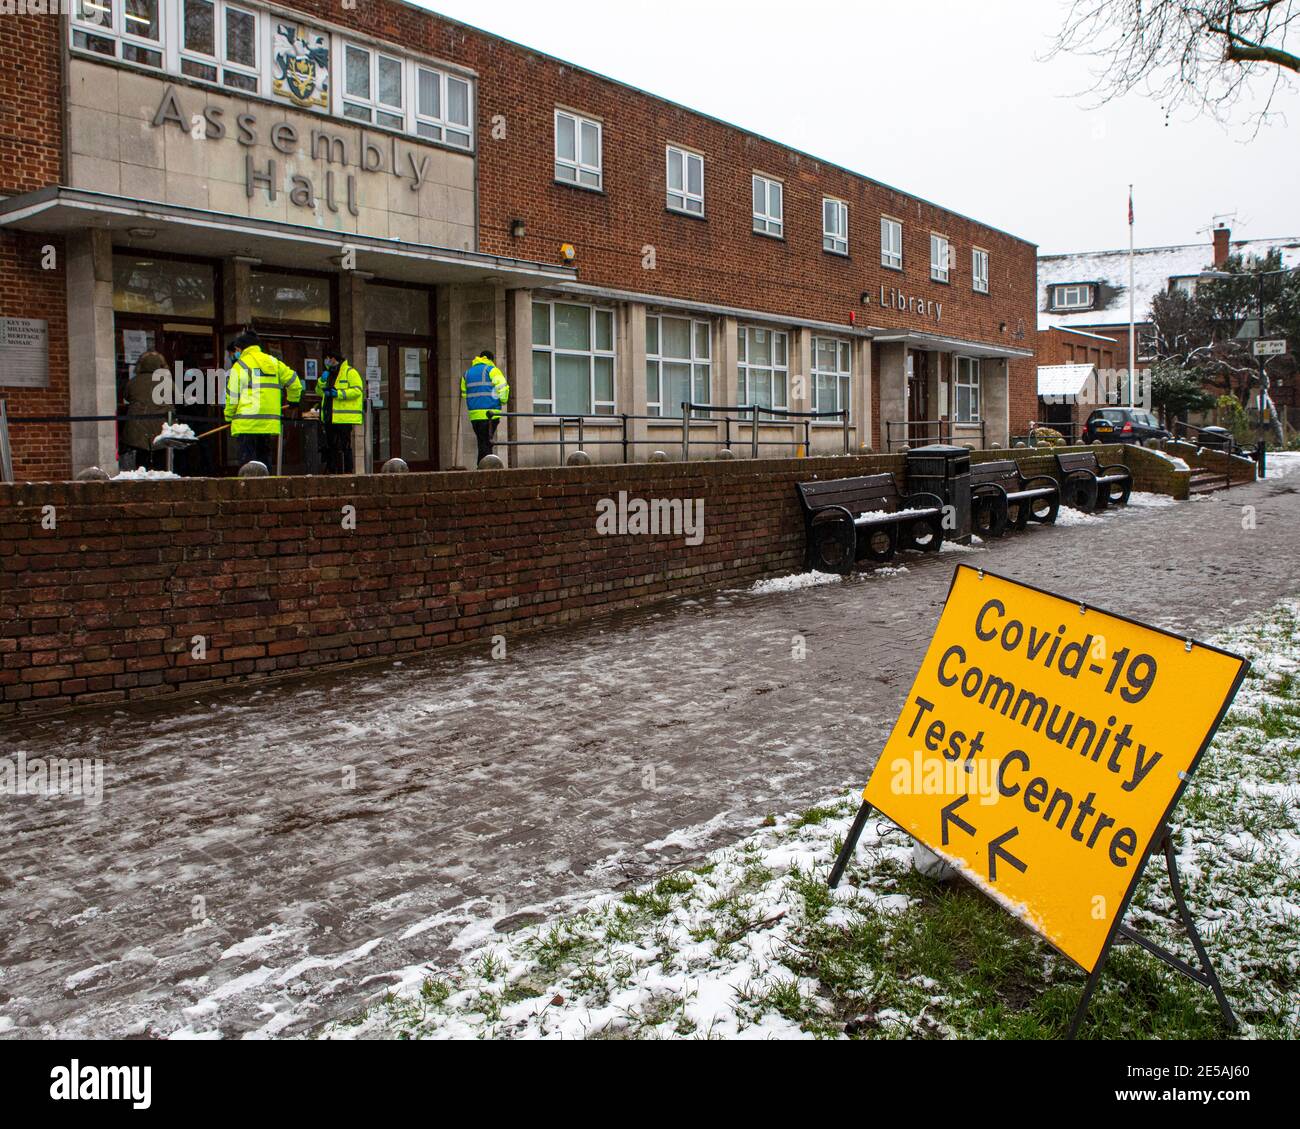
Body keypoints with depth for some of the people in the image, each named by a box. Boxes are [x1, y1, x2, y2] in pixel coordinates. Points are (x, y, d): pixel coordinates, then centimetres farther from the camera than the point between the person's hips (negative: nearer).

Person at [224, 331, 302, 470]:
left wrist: (229, 417, 12)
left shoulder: (240, 365, -2)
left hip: (247, 424, -5)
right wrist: (293, 400, 32)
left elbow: (232, 396, -2)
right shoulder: (273, 362, 13)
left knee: (247, 465, -3)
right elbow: (294, 382, 15)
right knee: (266, 462, 12)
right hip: (271, 424, 5)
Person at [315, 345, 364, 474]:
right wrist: (322, 381, 1)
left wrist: (338, 393, -21)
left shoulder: (350, 372, -4)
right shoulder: (329, 373, 21)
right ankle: (331, 472, 19)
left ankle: (348, 472, -4)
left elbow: (357, 390, -15)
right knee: (330, 446, 12)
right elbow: (319, 392, 21)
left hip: (345, 420, -8)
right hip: (330, 419, 8)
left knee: (345, 447, -7)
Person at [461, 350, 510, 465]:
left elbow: (464, 393, 19)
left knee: (482, 443, 12)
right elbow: (502, 387, -11)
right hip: (489, 414, -5)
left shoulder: (467, 373, 18)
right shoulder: (492, 370, -1)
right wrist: (503, 402, 3)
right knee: (486, 444, -5)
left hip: (474, 414, 5)